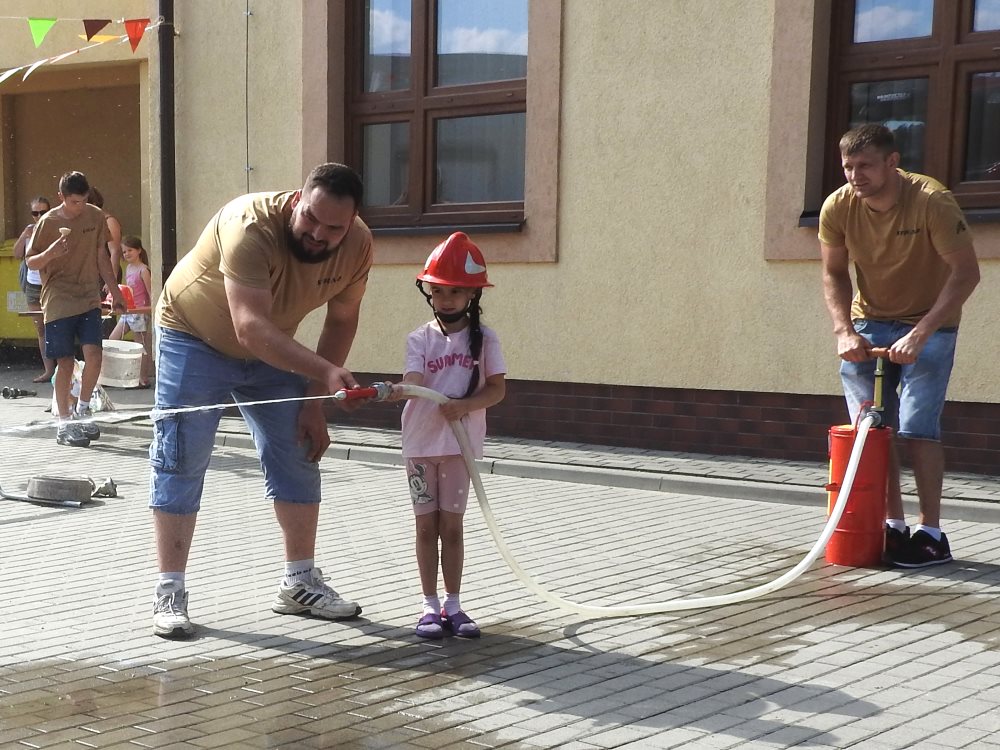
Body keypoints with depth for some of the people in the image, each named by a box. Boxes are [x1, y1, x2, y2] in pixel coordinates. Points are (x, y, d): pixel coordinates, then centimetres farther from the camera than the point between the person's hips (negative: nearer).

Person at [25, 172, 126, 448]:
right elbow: (31, 262, -2)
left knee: (93, 355, -9)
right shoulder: (48, 222, -7)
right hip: (58, 302, -3)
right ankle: (64, 424, 9)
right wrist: (51, 252, -22)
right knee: (66, 362, -2)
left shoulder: (95, 216, 4)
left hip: (89, 300, 3)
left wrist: (115, 291, 13)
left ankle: (82, 409, 14)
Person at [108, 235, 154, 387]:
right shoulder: (128, 268, 12)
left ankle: (143, 379, 6)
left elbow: (150, 293, -14)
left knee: (142, 347, 0)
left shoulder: (143, 270, -12)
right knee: (112, 341, 7)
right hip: (127, 311, 9)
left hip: (139, 313, -9)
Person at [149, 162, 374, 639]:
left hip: (271, 351, 6)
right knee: (180, 464, -8)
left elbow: (341, 319, -4)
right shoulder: (251, 226, -37)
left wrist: (315, 401, -10)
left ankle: (300, 583, 14)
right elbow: (250, 327, -47)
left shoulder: (356, 244, -19)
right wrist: (325, 372, -59)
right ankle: (170, 592, 0)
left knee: (298, 457, 3)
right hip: (194, 337, -5)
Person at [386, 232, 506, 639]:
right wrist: (397, 390, -40)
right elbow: (415, 380, -17)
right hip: (421, 442, 0)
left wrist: (464, 405, -21)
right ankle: (431, 606, 14)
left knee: (451, 526, 6)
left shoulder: (483, 338, -1)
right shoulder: (420, 338, -2)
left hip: (460, 442, 0)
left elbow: (497, 388, -4)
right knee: (426, 526, 6)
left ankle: (453, 605, 16)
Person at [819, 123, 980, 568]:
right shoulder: (837, 208, -12)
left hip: (928, 323, -4)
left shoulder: (932, 202, -24)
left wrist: (920, 334, -31)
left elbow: (966, 273, -24)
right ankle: (893, 526, 12)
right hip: (869, 323, 4)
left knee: (917, 426, -12)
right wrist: (844, 331, -15)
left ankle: (931, 534, -4)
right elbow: (834, 274, 0)